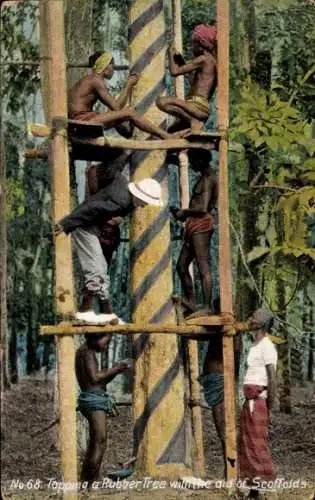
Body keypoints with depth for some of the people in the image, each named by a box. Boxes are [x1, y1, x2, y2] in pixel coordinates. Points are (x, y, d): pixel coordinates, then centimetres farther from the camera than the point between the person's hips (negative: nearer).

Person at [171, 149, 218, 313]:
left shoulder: (208, 180, -12)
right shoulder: (204, 178, 19)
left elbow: (203, 208, -21)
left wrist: (184, 212, -6)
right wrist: (181, 212, 16)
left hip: (201, 225, -11)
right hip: (194, 226, 11)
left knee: (204, 268, -12)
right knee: (181, 265, 14)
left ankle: (207, 307, -14)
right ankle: (190, 302, 20)